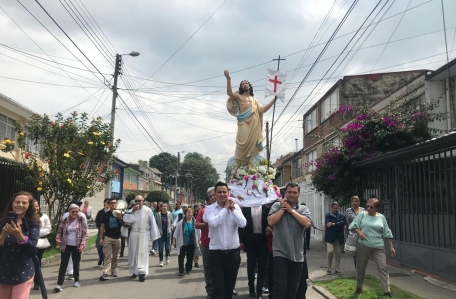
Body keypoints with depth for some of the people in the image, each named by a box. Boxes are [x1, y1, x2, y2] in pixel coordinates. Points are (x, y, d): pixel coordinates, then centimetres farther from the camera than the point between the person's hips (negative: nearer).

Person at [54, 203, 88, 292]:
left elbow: (85, 233, -5)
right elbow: (59, 231, 6)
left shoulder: (82, 220, -5)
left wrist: (82, 244, -16)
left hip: (76, 246, -1)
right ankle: (59, 284, 0)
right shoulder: (65, 220, -1)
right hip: (66, 245, 1)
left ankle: (77, 280, 27)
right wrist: (58, 238, -14)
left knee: (76, 264, 11)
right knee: (63, 264, -1)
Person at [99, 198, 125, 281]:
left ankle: (114, 270, 26)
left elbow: (124, 225, 3)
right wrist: (101, 238, -2)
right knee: (107, 256, -7)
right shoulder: (106, 214, 1)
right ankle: (106, 273, -10)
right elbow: (102, 226, 3)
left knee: (115, 256, 12)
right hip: (108, 238, -2)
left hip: (117, 238, 2)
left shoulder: (120, 213, 4)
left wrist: (120, 218, -16)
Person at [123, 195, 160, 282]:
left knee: (142, 253, -7)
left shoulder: (148, 210, -4)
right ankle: (134, 271, 24)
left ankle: (142, 272, -7)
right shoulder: (132, 210, 4)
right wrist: (132, 212, -16)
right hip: (133, 234, 3)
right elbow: (127, 221, -7)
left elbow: (152, 223, -2)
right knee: (133, 253, 10)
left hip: (144, 234, -3)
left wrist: (154, 236, -1)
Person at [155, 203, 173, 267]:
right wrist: (157, 231, -6)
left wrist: (170, 228, 1)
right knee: (160, 248, -1)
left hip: (167, 233, 1)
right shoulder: (157, 214, -5)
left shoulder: (169, 214, 0)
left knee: (167, 247, 6)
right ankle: (161, 261, 10)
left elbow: (171, 222, 11)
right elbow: (155, 223, 0)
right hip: (160, 233, -1)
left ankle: (167, 257, 34)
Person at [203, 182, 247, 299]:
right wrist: (225, 208, -13)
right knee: (218, 287, -3)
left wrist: (232, 208, -11)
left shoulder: (235, 207, 2)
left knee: (230, 286, 17)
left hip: (233, 252, 3)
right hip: (216, 253, -2)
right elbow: (213, 222, -23)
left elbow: (243, 224, -13)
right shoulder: (209, 209, -4)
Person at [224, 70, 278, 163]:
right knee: (244, 142, -16)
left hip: (254, 124, 5)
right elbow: (229, 93, -10)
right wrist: (228, 79, -22)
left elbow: (263, 109, 18)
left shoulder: (254, 99, 25)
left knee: (251, 143, -2)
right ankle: (239, 163, -15)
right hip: (244, 123, -5)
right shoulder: (239, 96, 10)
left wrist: (274, 100, 13)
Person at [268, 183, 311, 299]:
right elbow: (270, 222, -13)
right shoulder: (277, 205, 0)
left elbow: (307, 224, -13)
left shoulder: (303, 209, 5)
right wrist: (283, 208, -10)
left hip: (297, 255, 3)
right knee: (280, 287, -8)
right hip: (281, 253, -3)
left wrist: (291, 210, -10)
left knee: (292, 288, 14)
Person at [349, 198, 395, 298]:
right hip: (363, 246, 0)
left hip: (378, 247, 1)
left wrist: (391, 247, 4)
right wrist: (359, 232, -19)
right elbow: (353, 226, 1)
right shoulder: (362, 215, 0)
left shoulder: (381, 217, 4)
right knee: (361, 267, 9)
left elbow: (387, 233, 7)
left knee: (383, 267, -4)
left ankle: (387, 291, 3)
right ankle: (359, 287, 26)